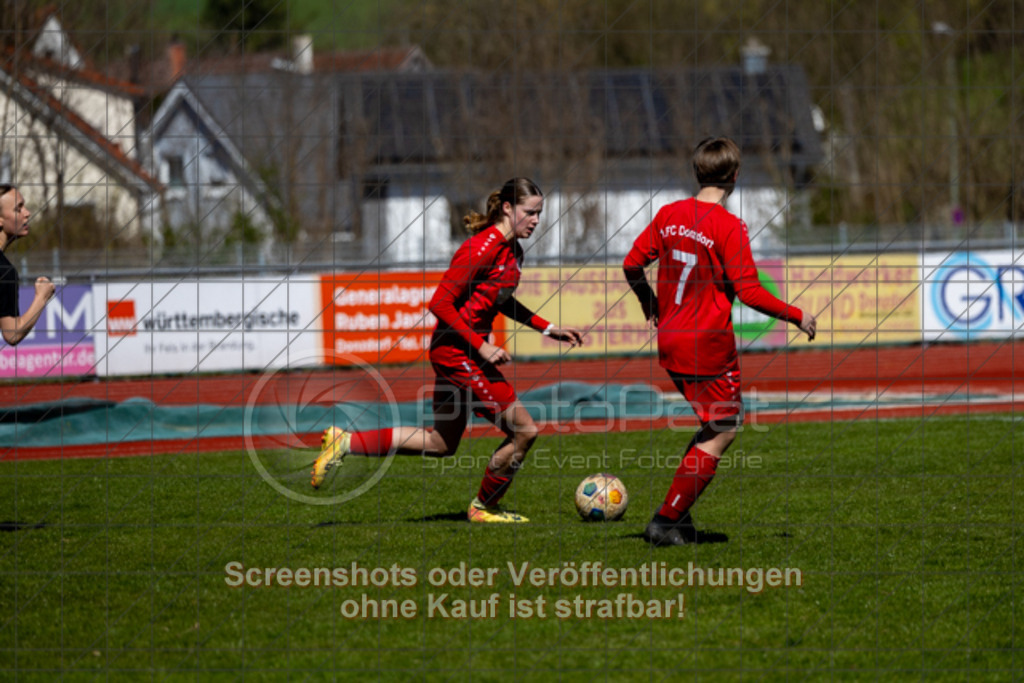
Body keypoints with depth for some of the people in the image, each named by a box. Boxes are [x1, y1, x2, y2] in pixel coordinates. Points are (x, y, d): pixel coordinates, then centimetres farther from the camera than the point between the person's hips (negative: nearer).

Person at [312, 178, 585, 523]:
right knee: (524, 430, -5)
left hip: (461, 351, 10)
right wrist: (481, 346, -21)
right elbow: (440, 303, -21)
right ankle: (484, 507, 13)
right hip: (458, 349, -10)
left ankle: (345, 442, 17)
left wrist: (548, 328, 19)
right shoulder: (482, 248, -20)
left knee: (441, 443, 17)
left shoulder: (512, 250, 9)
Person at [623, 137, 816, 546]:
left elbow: (632, 265, 11)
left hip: (669, 341, 7)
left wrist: (650, 304, 30)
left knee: (715, 426, 19)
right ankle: (666, 522, -2)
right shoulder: (729, 227, -15)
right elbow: (749, 292, -18)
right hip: (709, 344, -7)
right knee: (722, 432, 2)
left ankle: (676, 515, 14)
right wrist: (797, 317, -5)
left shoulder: (668, 215, 4)